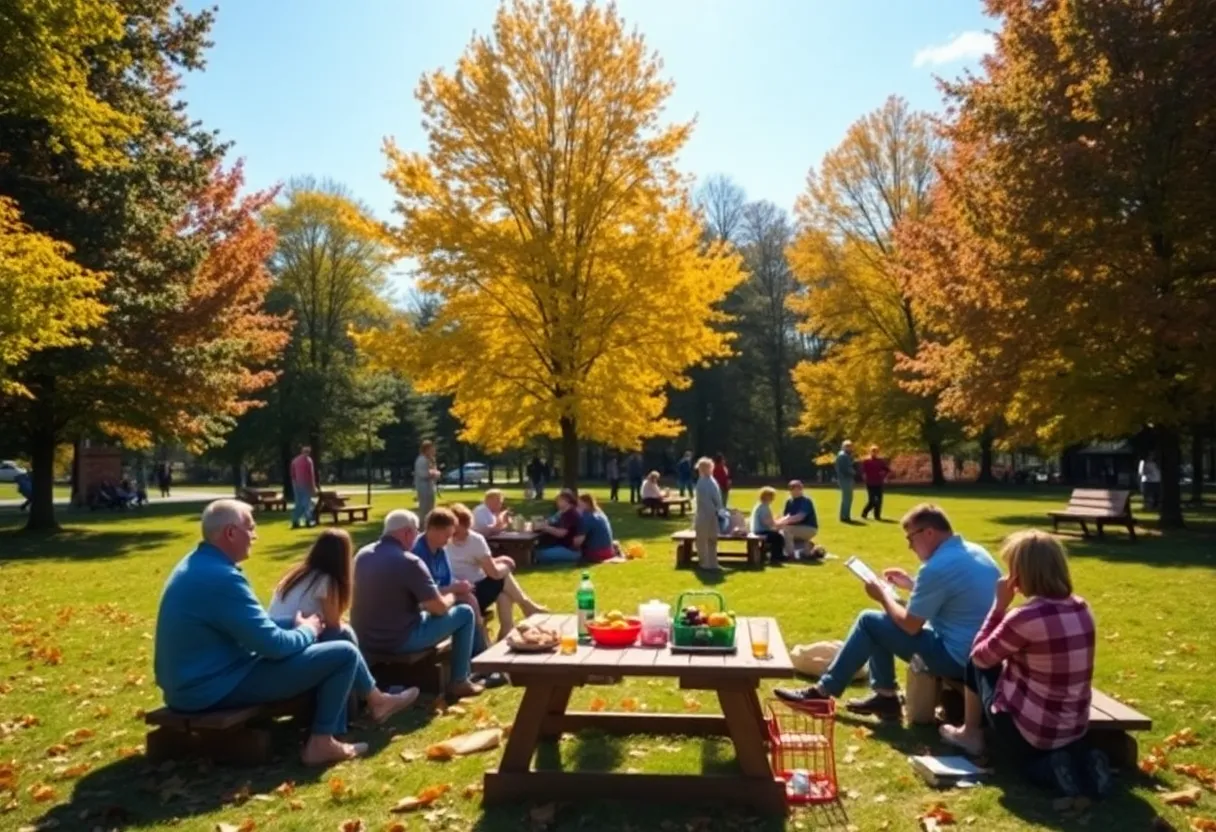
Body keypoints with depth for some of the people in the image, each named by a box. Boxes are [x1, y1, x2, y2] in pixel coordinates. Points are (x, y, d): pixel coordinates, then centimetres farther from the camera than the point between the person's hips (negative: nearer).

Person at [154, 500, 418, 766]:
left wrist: (295, 625, 6)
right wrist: (308, 630, -3)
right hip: (218, 687, -11)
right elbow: (274, 644, -24)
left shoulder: (197, 565, 7)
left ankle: (333, 733, 24)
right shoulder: (221, 577, -27)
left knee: (318, 652, 20)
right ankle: (321, 742, 9)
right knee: (344, 654, -8)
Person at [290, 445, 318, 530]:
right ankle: (308, 521, -1)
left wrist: (294, 484, 19)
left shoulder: (295, 460, 12)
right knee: (307, 503, -1)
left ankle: (295, 522, 2)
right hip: (306, 484, -5)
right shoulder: (308, 460, -6)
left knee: (298, 504, 7)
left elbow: (293, 475, 13)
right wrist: (313, 486, -4)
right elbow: (312, 474, -8)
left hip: (297, 484, 5)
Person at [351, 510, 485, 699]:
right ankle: (459, 682, 15)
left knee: (421, 606, 33)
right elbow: (440, 608, -15)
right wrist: (450, 597, 8)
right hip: (400, 640, -8)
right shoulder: (410, 562, -20)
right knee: (465, 613, 6)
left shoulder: (362, 554, 3)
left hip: (365, 638, 8)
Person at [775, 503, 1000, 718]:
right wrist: (912, 584, 14)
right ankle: (884, 696, 20)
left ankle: (824, 691, 9)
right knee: (885, 620, 18)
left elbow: (911, 626, -15)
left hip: (956, 656, -9)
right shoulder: (974, 551, 6)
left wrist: (884, 595, 1)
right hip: (981, 651, 9)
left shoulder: (938, 567, -23)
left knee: (869, 622, 0)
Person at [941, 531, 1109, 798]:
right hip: (1075, 730, 5)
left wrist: (1000, 605, -5)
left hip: (1028, 733, -5)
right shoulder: (1081, 609, -1)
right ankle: (1081, 759, 9)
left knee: (977, 666, 12)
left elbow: (980, 656, -6)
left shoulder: (1024, 618, -24)